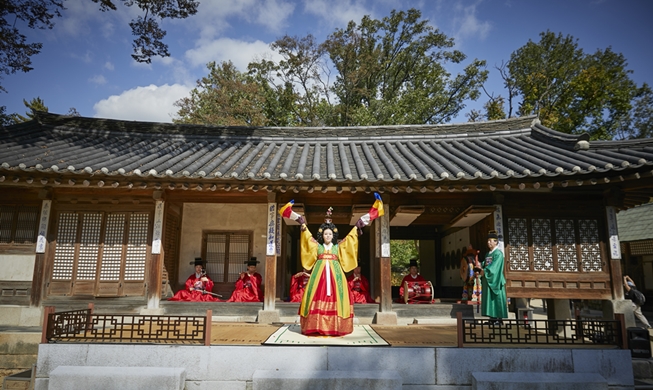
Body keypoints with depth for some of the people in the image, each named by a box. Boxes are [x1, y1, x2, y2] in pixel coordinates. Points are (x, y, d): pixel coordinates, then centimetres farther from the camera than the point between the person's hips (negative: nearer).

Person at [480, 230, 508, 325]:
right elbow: (484, 265, 13)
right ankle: (492, 318, 12)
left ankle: (499, 318, -1)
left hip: (494, 280, -8)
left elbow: (494, 266, -18)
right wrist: (482, 268, -7)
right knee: (488, 298, 7)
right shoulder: (488, 254, 17)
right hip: (487, 279, 8)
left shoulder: (498, 253, -8)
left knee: (496, 298, -5)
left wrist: (484, 271, -16)